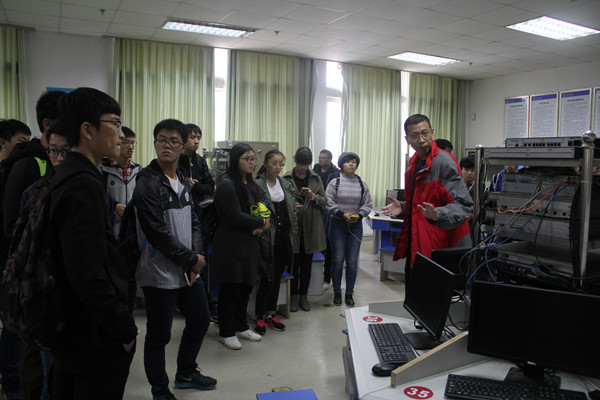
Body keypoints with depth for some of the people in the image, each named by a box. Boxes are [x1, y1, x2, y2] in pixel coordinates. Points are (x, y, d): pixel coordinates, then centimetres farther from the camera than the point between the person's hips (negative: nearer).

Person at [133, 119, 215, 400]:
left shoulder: (183, 183, 9)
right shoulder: (147, 185, -16)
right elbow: (158, 234, -21)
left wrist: (196, 255, -4)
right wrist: (192, 259, -13)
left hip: (188, 271, 8)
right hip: (160, 274, -8)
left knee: (200, 320, 20)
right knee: (159, 336, 5)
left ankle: (186, 373, 41)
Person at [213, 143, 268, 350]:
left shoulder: (252, 185, 14)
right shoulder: (227, 185, -13)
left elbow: (261, 210, 14)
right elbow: (235, 216, -20)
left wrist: (260, 226, -8)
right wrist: (261, 222, -9)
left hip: (249, 243, 8)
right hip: (230, 244, -8)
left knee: (246, 286, 13)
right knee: (230, 289, 2)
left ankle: (241, 326, 29)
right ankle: (226, 333, 16)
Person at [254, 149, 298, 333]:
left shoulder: (287, 185, 11)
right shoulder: (257, 185, -9)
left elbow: (293, 212, 13)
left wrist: (294, 238, 9)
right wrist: (260, 228, -17)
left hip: (285, 237, 6)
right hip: (268, 239, -6)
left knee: (277, 277, 14)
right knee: (267, 278, -1)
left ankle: (271, 313, 29)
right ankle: (259, 316, 16)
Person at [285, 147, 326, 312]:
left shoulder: (315, 178, 6)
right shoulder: (286, 178, -2)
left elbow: (324, 201, 5)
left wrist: (313, 197, -14)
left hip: (310, 227, 2)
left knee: (307, 264, 11)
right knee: (294, 263, 5)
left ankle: (303, 295, 24)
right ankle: (294, 295, 19)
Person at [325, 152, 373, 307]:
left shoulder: (362, 184, 6)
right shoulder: (334, 182, -2)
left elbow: (368, 205, 5)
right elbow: (329, 203, -7)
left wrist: (358, 215, -13)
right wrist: (342, 214, -18)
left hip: (356, 226, 2)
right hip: (338, 225, -2)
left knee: (352, 261, 4)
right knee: (338, 260, 3)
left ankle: (349, 293, 17)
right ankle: (337, 293, 17)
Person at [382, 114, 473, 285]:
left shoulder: (444, 162, -15)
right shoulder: (414, 162, 13)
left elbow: (464, 205, -21)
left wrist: (437, 215, -37)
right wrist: (403, 207, 7)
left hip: (438, 248, -8)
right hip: (415, 245, 8)